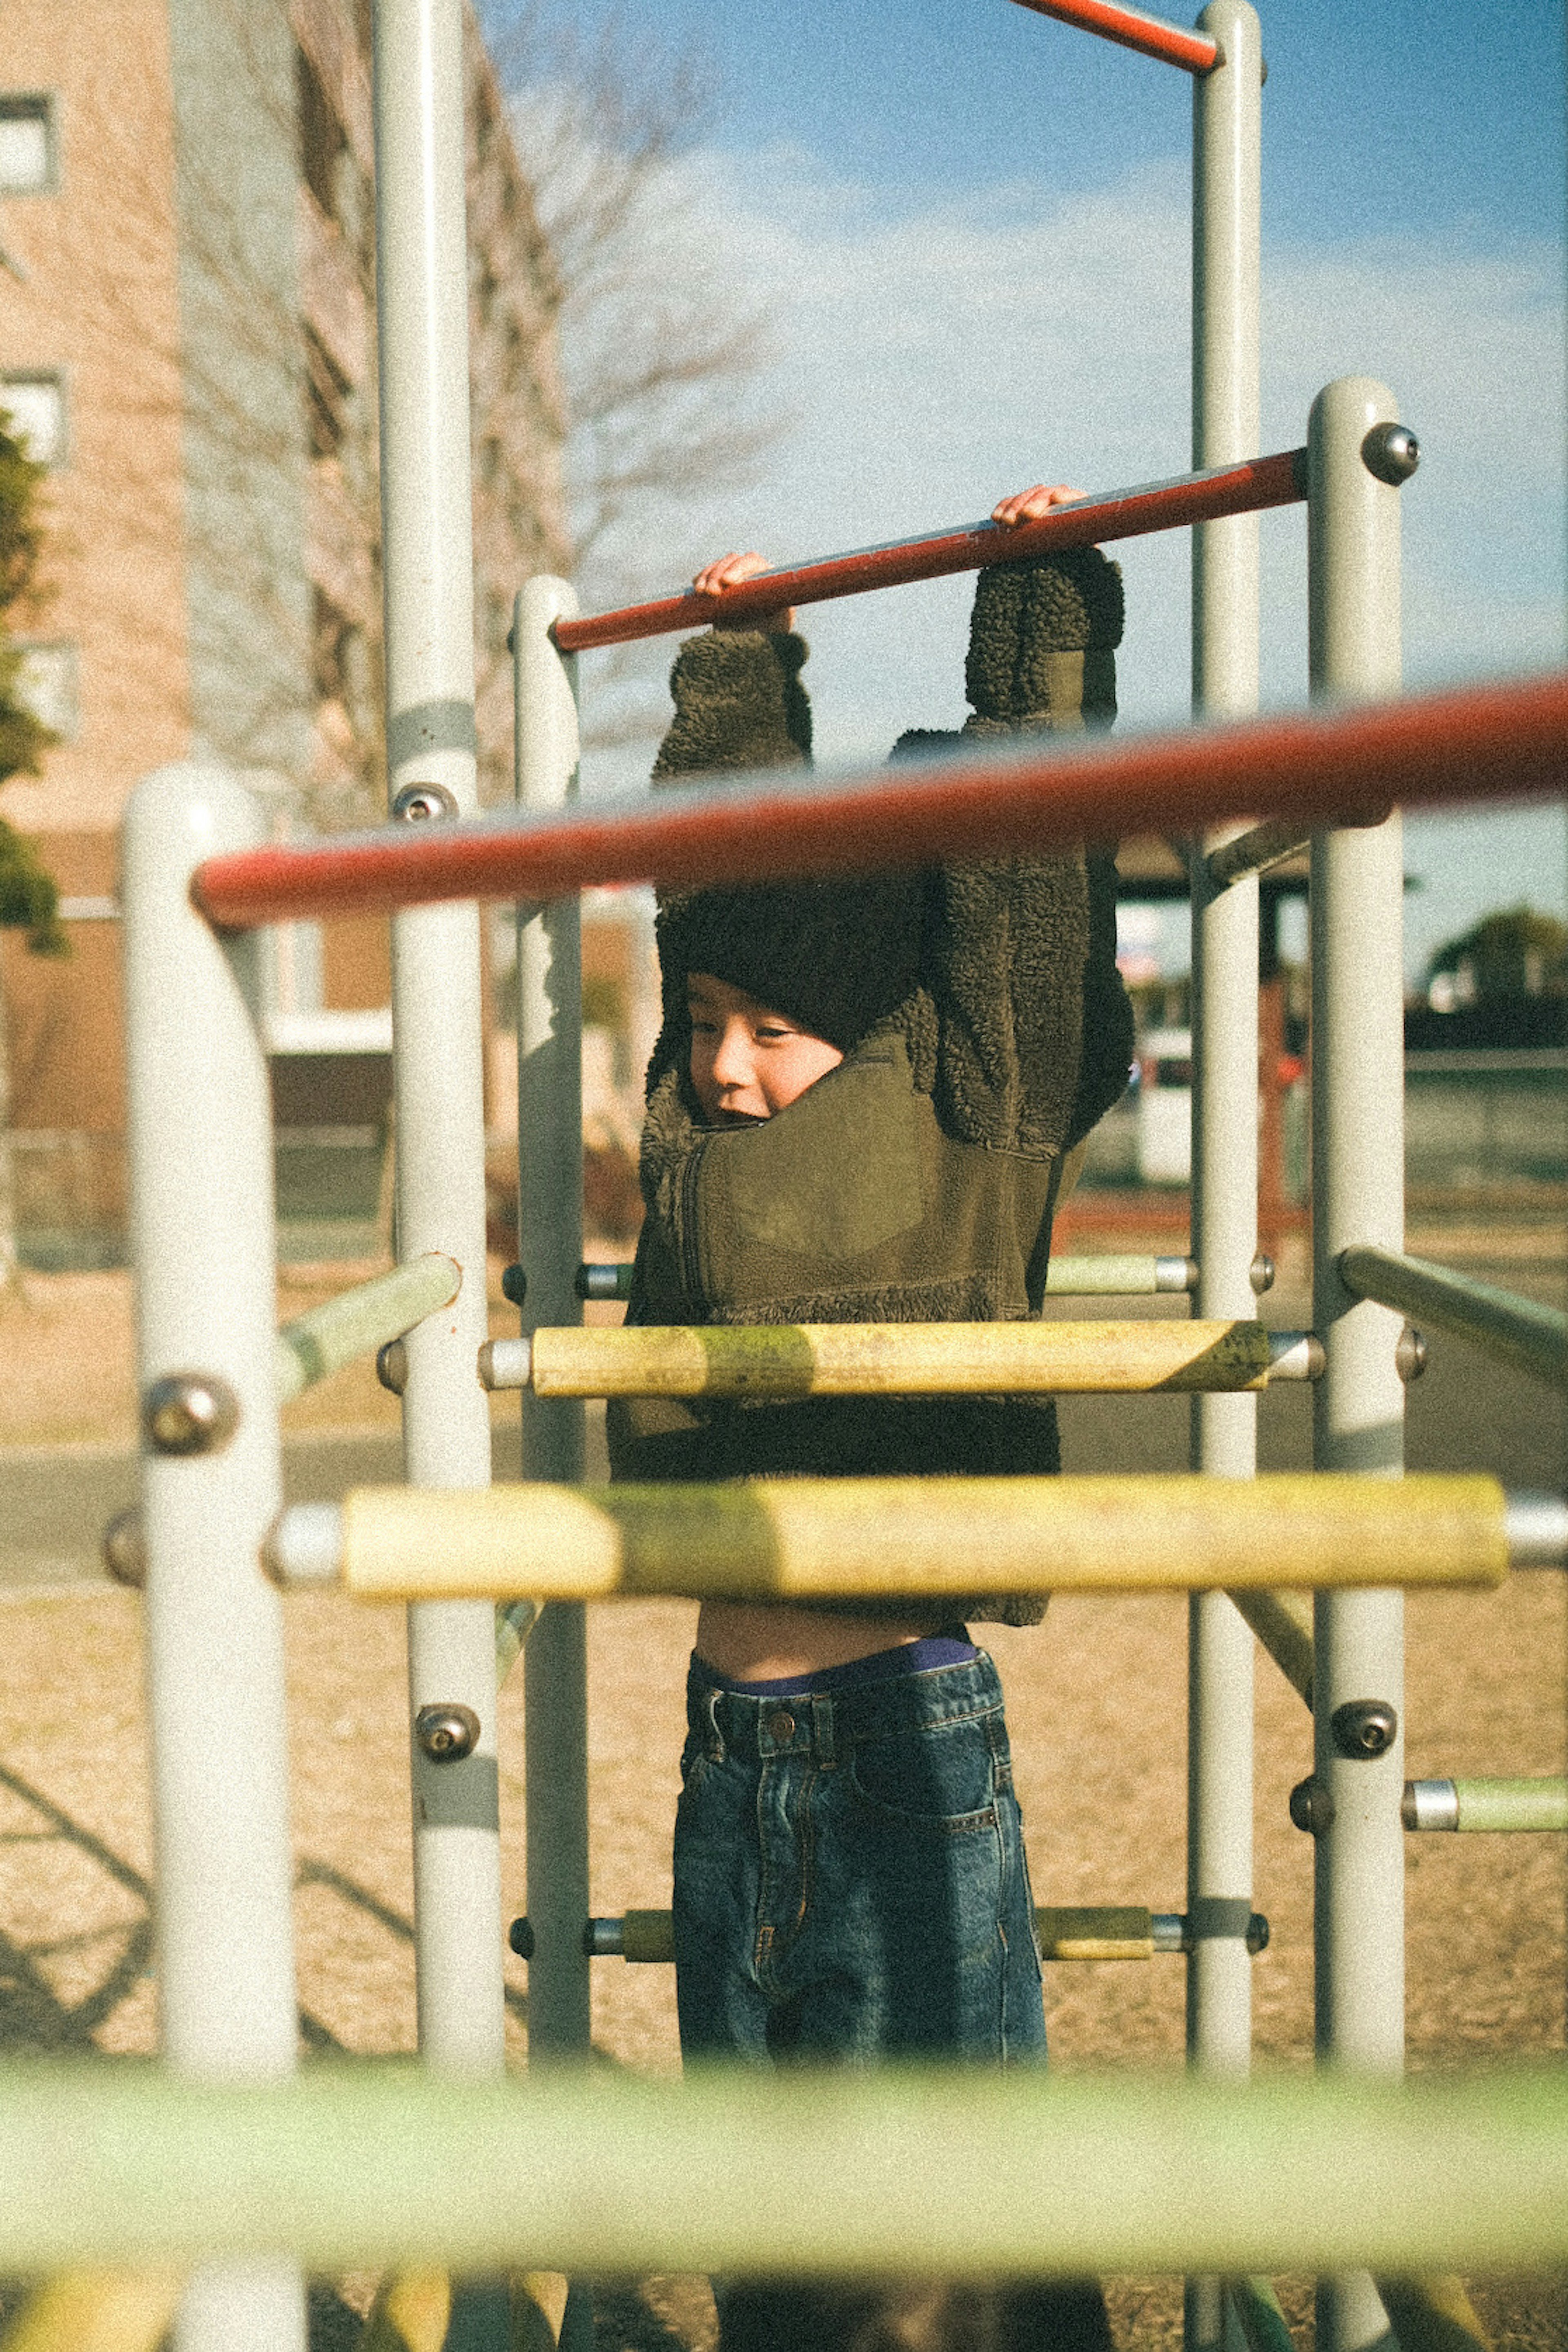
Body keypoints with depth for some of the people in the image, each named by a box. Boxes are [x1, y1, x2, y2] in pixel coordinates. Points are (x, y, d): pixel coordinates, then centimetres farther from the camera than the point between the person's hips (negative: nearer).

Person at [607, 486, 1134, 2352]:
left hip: (903, 1726, -6)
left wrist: (1047, 593, 3)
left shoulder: (967, 1114, -5)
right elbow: (721, 845, 20)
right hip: (730, 1732, 6)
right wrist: (738, 656, 29)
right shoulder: (702, 1127, 8)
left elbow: (1027, 837, -4)